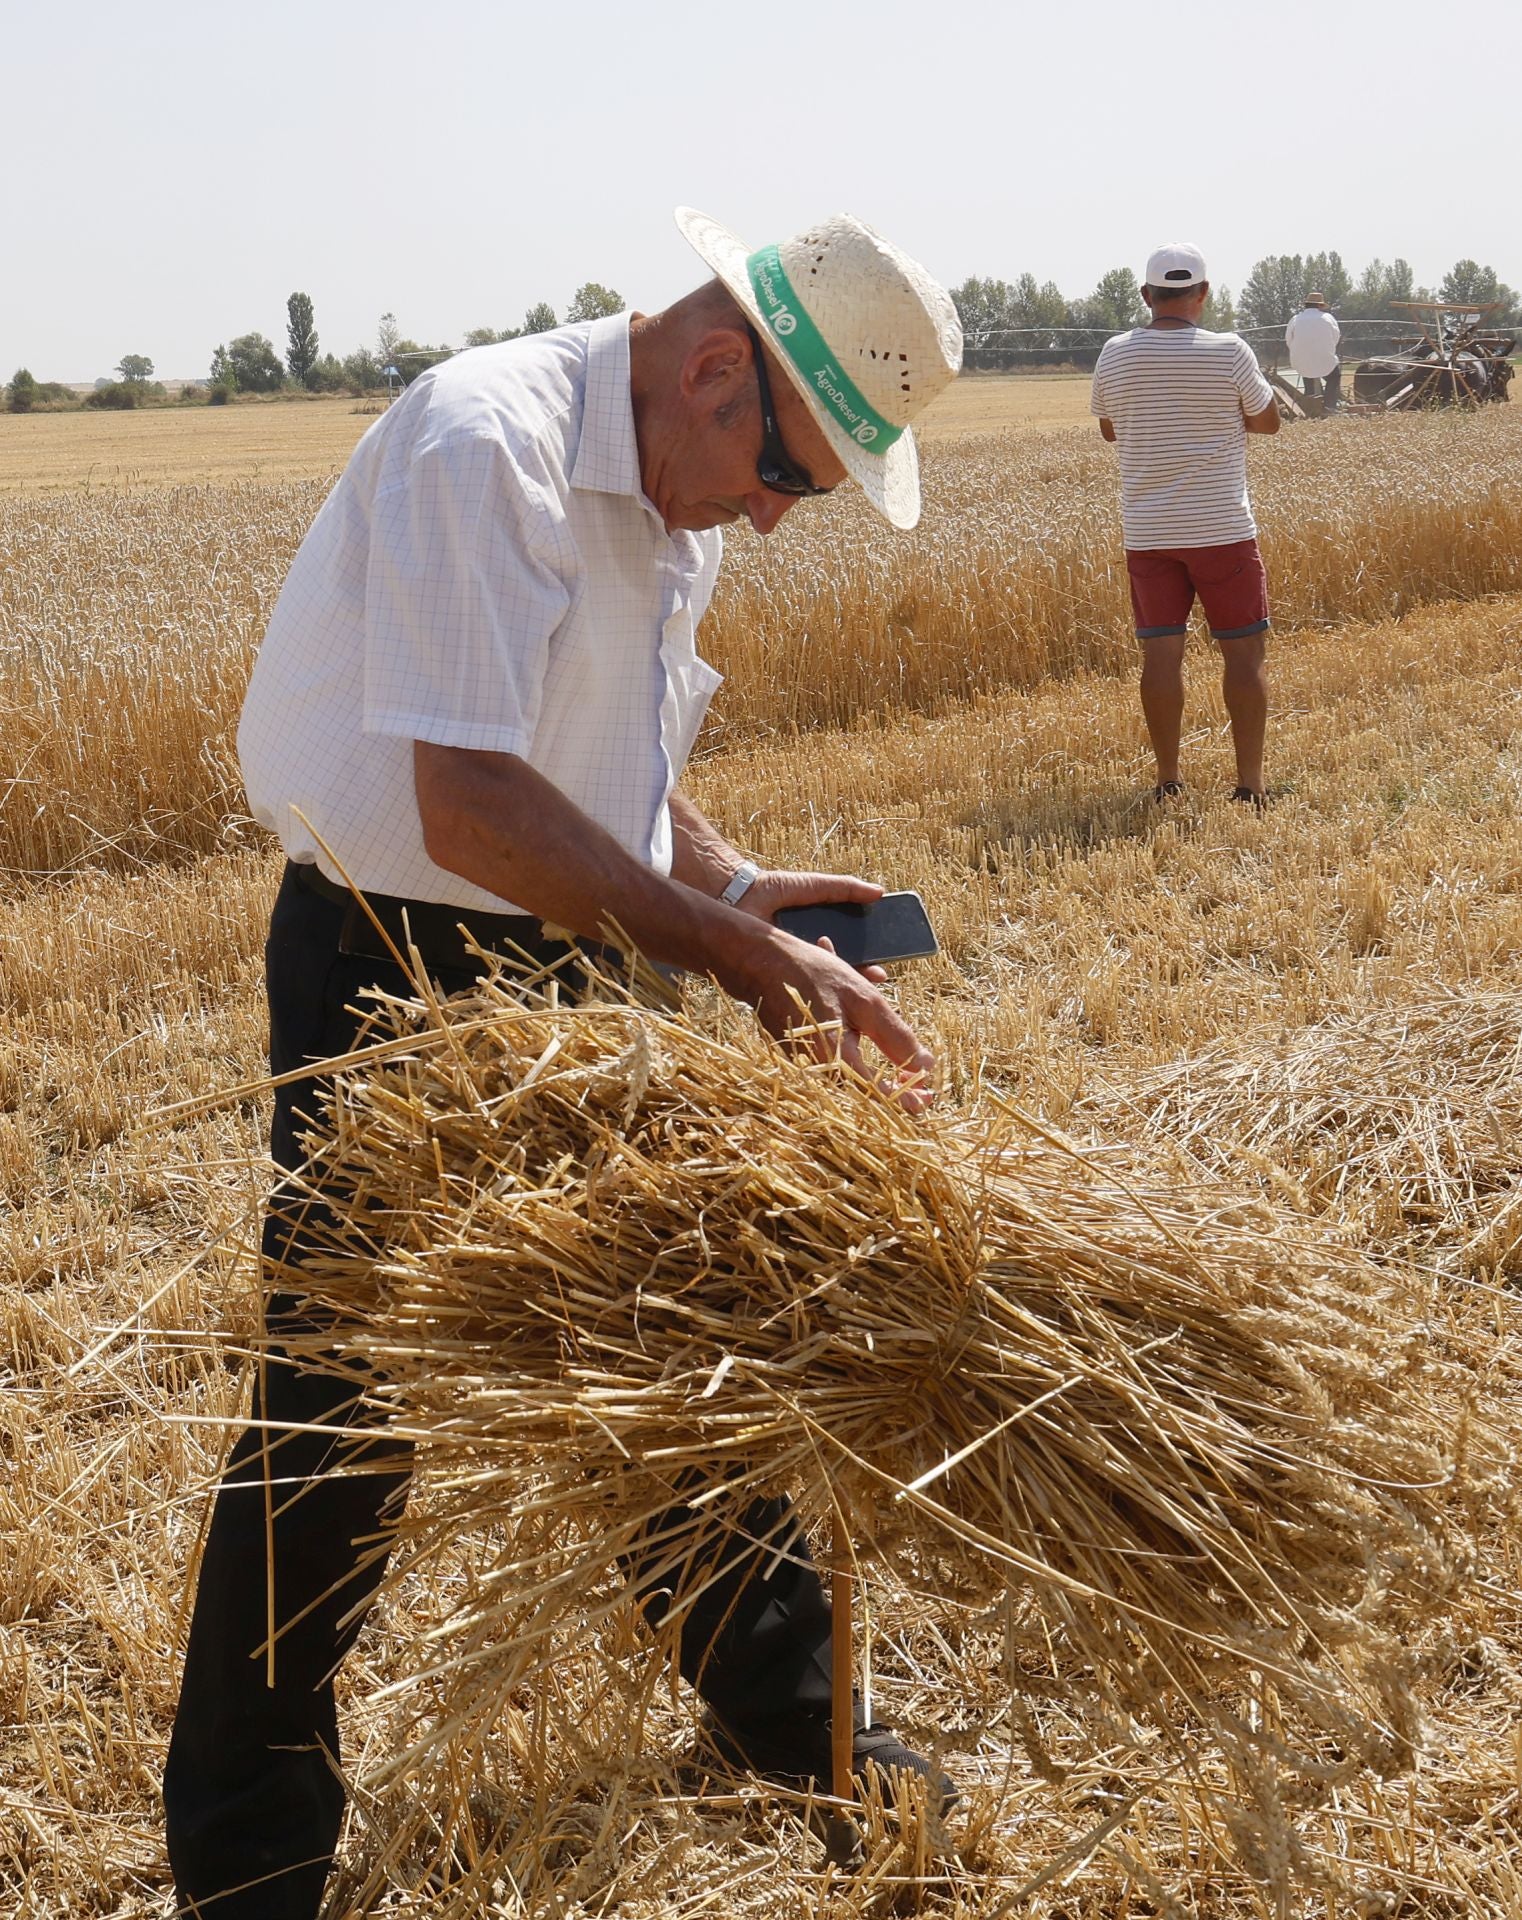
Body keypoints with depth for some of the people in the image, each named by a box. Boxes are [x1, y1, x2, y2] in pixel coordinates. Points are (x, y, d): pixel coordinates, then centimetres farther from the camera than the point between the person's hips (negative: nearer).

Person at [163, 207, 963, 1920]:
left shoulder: (678, 493, 6)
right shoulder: (484, 445, -23)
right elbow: (471, 809, -30)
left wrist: (728, 888, -2)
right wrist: (732, 945, -25)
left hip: (577, 964, 8)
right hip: (392, 969, -8)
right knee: (340, 1412, 0)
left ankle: (784, 1724, 38)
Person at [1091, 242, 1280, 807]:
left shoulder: (1115, 355, -1)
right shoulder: (1229, 352, -10)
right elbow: (1267, 421, 4)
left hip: (1147, 532, 3)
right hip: (1221, 528, -3)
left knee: (1161, 652, 6)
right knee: (1243, 652, 5)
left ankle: (1167, 779, 11)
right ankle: (1250, 781, 7)